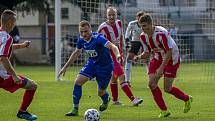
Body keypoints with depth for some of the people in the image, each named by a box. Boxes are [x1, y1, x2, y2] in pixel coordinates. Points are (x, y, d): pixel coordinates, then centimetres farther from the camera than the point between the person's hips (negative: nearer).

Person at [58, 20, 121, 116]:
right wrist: (65, 67, 13)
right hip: (92, 63, 5)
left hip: (105, 66, -5)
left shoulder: (98, 38, -30)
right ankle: (75, 110, -3)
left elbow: (112, 46, -43)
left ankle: (106, 101, 46)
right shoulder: (81, 40, -9)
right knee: (78, 82, -13)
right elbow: (76, 53, 9)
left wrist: (118, 55, -65)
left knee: (101, 92, 6)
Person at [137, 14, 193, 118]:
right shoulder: (143, 36, -7)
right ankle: (164, 111, 0)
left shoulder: (161, 33, -29)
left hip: (171, 59, -6)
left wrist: (161, 68, -30)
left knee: (167, 89, -6)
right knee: (152, 84, -11)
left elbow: (169, 52, -27)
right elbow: (147, 53, 3)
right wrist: (139, 56, -20)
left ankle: (187, 99, 24)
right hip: (157, 58, 6)